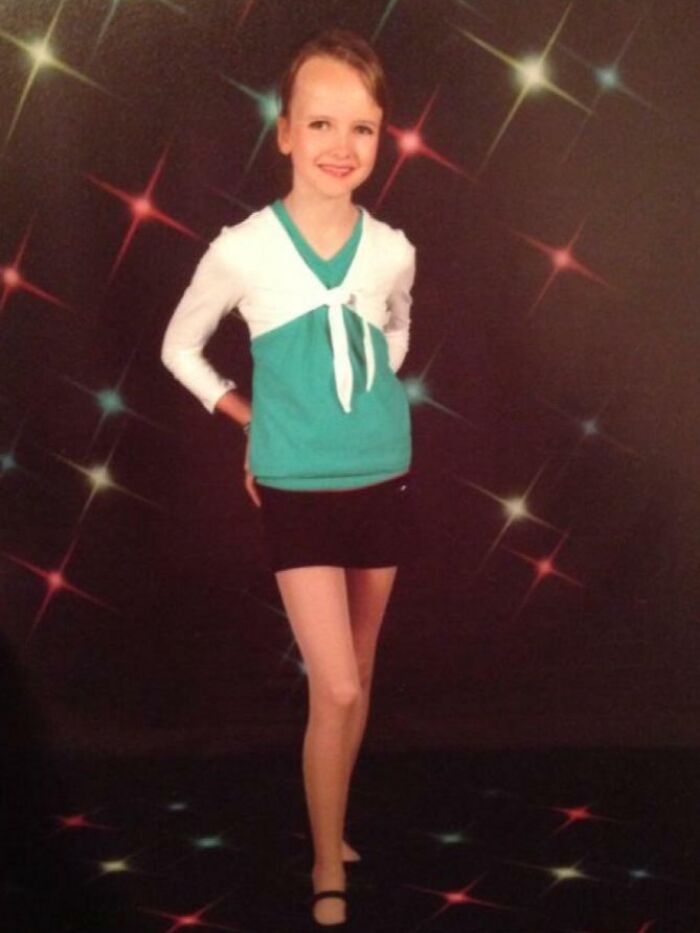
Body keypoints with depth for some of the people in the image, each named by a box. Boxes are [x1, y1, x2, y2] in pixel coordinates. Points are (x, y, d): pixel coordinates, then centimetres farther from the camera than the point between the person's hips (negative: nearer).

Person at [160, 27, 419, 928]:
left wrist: (360, 405, 11)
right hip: (298, 492, -3)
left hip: (384, 482, 4)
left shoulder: (392, 249, -4)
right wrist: (253, 416, 2)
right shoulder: (243, 249, -13)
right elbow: (180, 347, 3)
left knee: (355, 679, 15)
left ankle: (329, 824, 35)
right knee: (336, 690, -7)